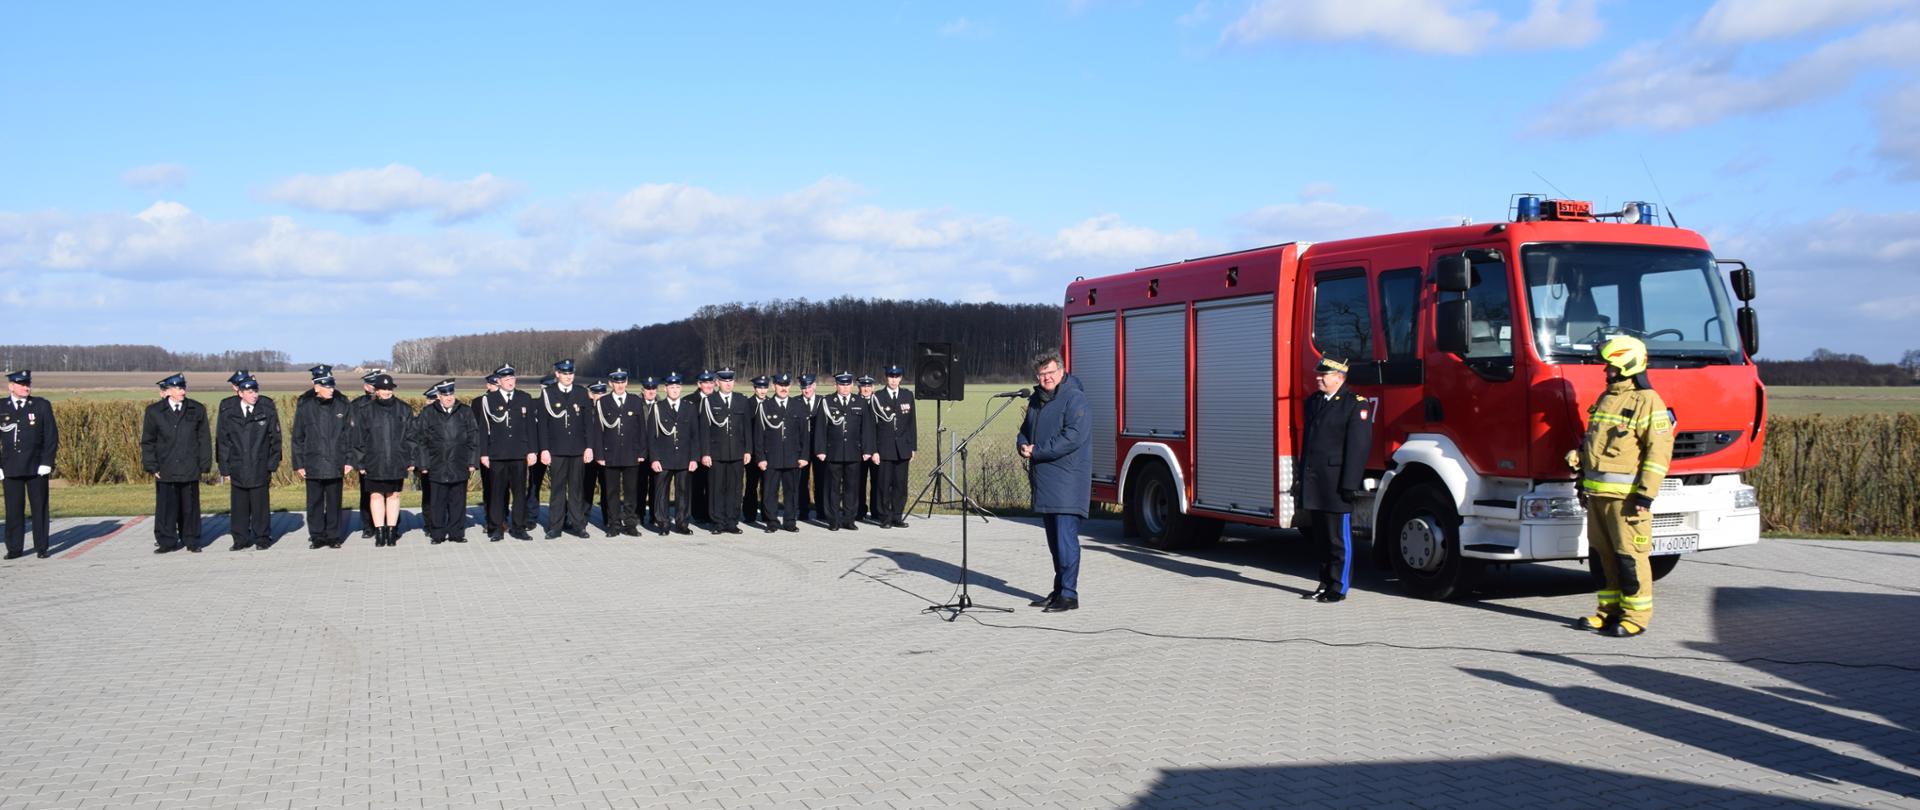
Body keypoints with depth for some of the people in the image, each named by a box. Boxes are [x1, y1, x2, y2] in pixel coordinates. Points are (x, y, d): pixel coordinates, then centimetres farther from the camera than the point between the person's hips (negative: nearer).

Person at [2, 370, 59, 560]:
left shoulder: (42, 406, 3)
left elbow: (51, 436, 2)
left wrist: (47, 463, -6)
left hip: (37, 467, -1)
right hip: (10, 469, 1)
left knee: (39, 507, 3)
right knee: (14, 509, 3)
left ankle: (41, 547, 9)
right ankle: (15, 548, 11)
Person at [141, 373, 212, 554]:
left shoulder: (197, 410, 5)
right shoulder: (154, 412, 3)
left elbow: (204, 439, 7)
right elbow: (147, 442, 7)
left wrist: (204, 464, 2)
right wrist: (151, 466, 0)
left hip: (190, 470, 1)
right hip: (166, 470, 0)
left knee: (190, 507, 5)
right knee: (166, 507, 1)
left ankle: (191, 541, 14)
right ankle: (167, 542, 9)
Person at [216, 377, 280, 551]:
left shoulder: (268, 414, 2)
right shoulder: (228, 416, 4)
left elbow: (275, 441, 4)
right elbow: (222, 443, 8)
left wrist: (272, 466, -1)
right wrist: (225, 469, 4)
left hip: (260, 470, -1)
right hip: (237, 470, 1)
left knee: (260, 507, 3)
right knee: (239, 508, 5)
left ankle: (262, 538, 13)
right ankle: (240, 540, 14)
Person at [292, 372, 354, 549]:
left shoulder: (342, 405, 3)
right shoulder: (304, 407, 0)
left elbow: (349, 435, 6)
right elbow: (298, 438, 5)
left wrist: (349, 461, 2)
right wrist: (298, 464, 2)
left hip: (335, 465, 0)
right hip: (313, 464, 0)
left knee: (334, 502, 6)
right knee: (314, 502, 5)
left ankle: (334, 536, 15)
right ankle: (317, 536, 15)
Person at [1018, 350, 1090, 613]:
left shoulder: (1074, 398, -10)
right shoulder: (1036, 399, 17)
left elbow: (1074, 436, -20)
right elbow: (1025, 430, 27)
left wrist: (1037, 452, -16)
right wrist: (1024, 447, 3)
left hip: (1067, 480, -8)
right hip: (1043, 480, 8)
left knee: (1066, 535, -11)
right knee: (1054, 538, 13)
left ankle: (1069, 594, -9)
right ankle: (1058, 590, 21)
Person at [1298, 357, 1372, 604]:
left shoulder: (1356, 405, -8)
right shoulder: (1313, 402, 15)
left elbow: (1358, 447, -12)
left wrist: (1349, 485, -17)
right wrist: (1303, 479, 14)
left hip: (1336, 482, -7)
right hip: (1314, 483, 7)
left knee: (1339, 539, 0)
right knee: (1319, 538, 13)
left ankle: (1338, 588, 7)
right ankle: (1325, 583, 23)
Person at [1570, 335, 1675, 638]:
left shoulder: (1647, 402, -8)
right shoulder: (1605, 399, 18)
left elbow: (1659, 451, -13)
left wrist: (1646, 493, -18)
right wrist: (1583, 480, 22)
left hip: (1625, 494, -8)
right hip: (1597, 492, 8)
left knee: (1629, 555, -5)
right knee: (1602, 553, 11)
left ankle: (1637, 615, 3)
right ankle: (1610, 610, 19)